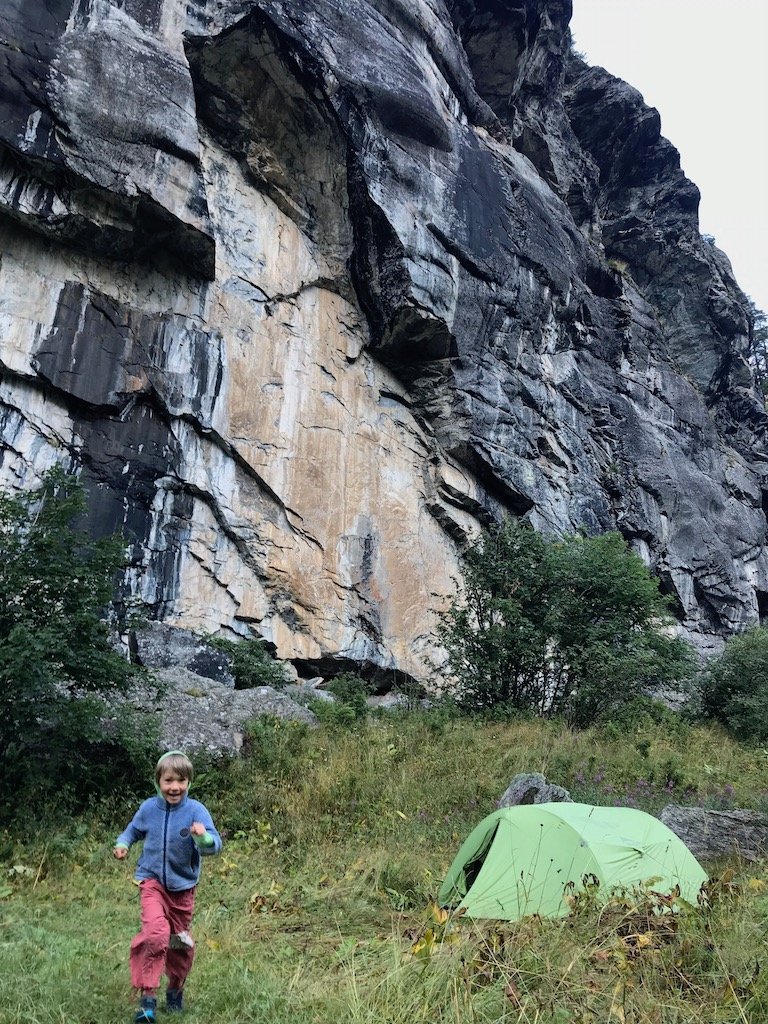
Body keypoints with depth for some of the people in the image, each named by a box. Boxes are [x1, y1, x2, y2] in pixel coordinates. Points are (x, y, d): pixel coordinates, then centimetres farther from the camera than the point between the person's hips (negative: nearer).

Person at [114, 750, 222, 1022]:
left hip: (183, 886, 0)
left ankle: (176, 990, 41)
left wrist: (204, 837, -50)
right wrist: (122, 844, -9)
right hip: (152, 881, 0)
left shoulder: (196, 810, -18)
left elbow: (214, 846, -29)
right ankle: (148, 995, -11)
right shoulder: (149, 808, -10)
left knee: (180, 942, 15)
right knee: (155, 932, -24)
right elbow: (133, 831, 11)